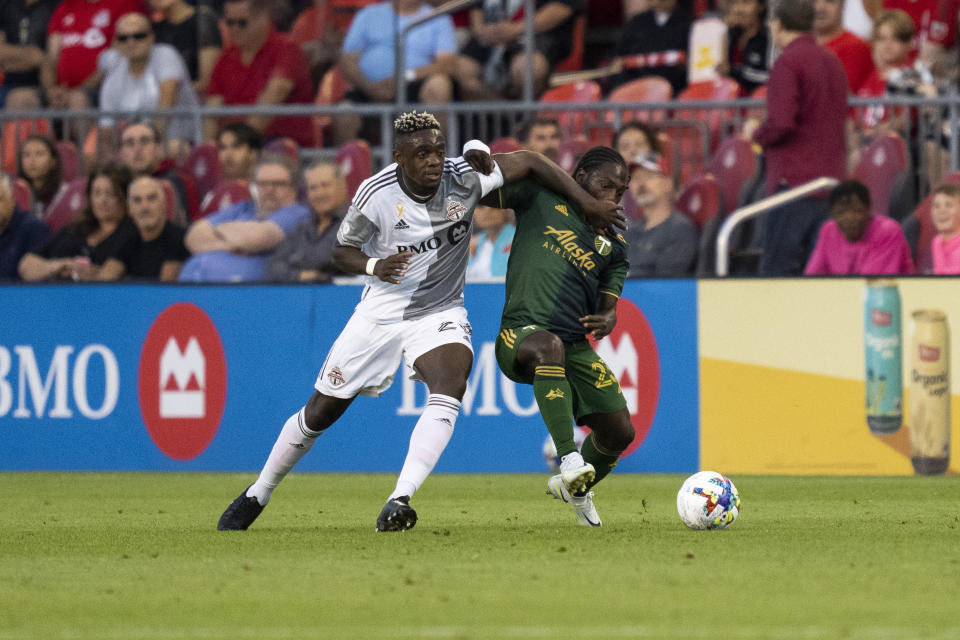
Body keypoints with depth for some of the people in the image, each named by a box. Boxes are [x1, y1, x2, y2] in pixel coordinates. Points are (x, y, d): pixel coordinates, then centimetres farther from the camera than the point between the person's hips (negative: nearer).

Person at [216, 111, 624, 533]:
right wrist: (375, 267, -26)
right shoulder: (376, 195, -19)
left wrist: (588, 204, -5)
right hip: (381, 310, 0)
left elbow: (530, 162, -6)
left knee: (450, 390, -30)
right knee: (321, 410, 5)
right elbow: (343, 251, -4)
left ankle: (399, 501, -34)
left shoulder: (463, 179, -18)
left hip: (440, 312, 0)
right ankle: (257, 495, 26)